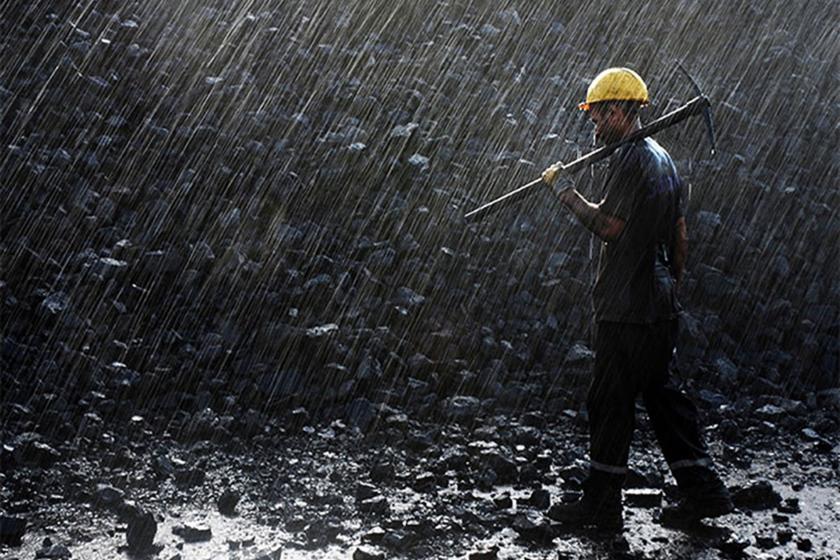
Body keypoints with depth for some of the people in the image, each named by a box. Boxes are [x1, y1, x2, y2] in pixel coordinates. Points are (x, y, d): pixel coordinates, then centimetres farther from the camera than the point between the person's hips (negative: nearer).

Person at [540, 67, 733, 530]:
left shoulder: (631, 158, -16)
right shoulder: (662, 158, 15)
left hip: (626, 307, -10)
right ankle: (703, 488, 17)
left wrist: (563, 191, -10)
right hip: (660, 306, 10)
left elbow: (608, 226, -19)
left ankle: (602, 503, 6)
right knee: (660, 393, 15)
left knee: (610, 401, -1)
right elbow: (680, 237, 19)